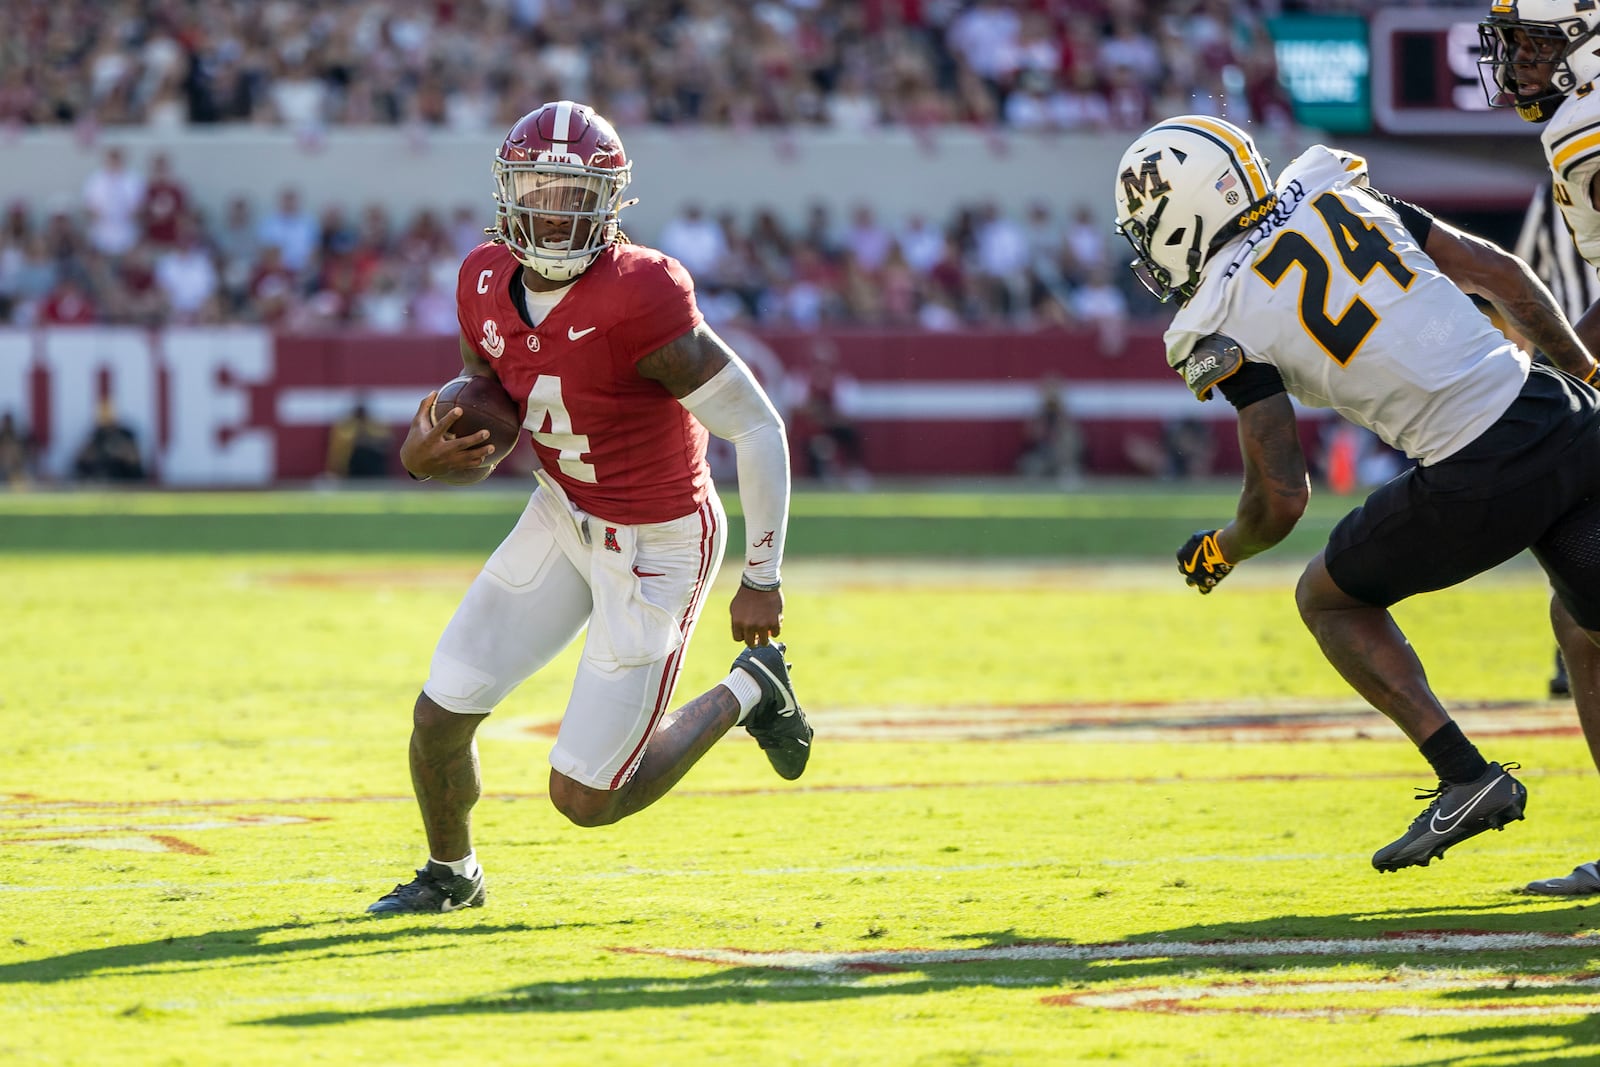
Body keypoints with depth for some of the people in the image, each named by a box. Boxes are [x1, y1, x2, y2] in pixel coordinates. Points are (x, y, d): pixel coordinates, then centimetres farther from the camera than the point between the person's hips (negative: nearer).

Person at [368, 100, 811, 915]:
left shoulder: (637, 301, -30)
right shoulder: (488, 285, -7)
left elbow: (758, 428, -23)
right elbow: (482, 440, 7)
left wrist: (762, 579, -17)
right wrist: (425, 456, -18)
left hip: (654, 547, -6)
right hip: (563, 515, 6)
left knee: (585, 799, -2)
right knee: (439, 718, 3)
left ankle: (744, 694, 22)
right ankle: (450, 873, 34)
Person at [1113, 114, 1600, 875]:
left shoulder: (1230, 323, -3)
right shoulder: (1342, 198, 14)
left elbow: (1281, 501, -3)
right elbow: (1501, 275, 15)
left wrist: (1219, 553, 18)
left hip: (1479, 482, -5)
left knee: (1328, 599, 18)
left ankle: (1465, 777, 7)